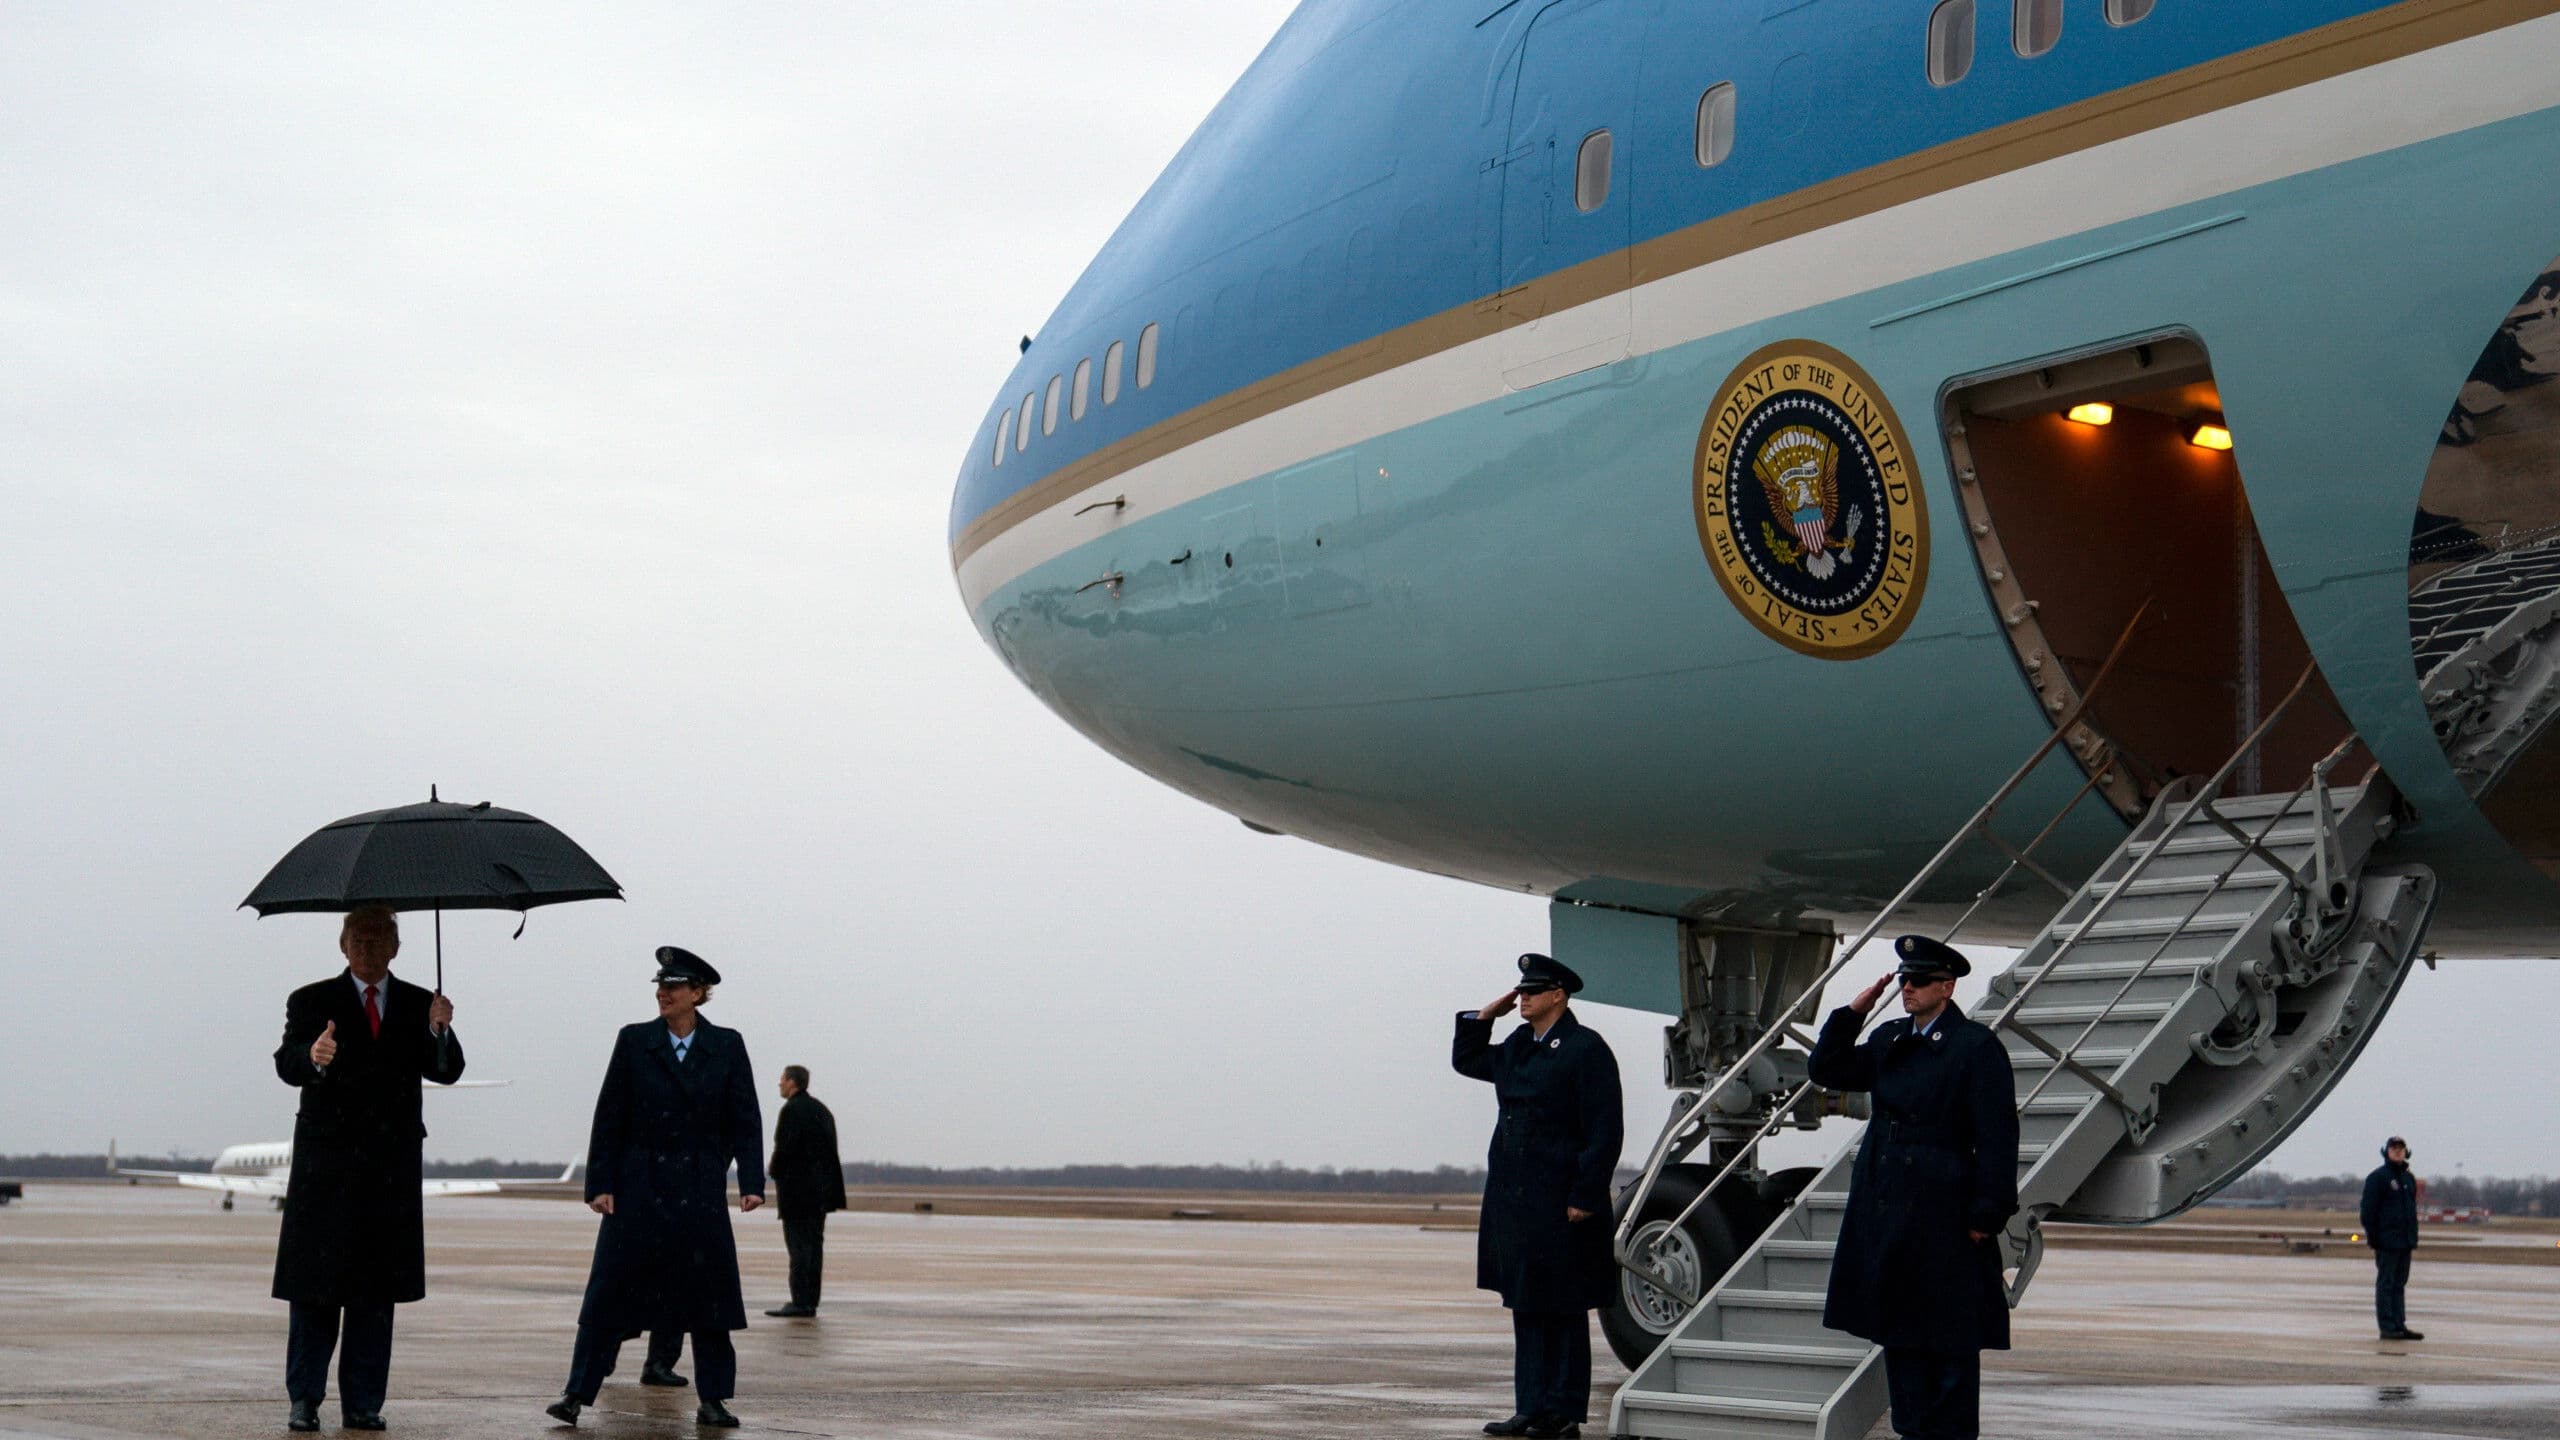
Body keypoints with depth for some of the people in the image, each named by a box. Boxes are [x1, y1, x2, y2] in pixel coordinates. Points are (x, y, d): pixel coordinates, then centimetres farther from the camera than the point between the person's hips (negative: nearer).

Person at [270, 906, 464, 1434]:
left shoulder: (419, 1005, 9)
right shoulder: (311, 1002, 3)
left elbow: (446, 1072, -3)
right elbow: (287, 1064, -13)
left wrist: (440, 1033, -24)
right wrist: (312, 1057, -36)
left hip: (391, 1170, 2)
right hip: (326, 1166, -2)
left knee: (376, 1293, 6)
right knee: (314, 1290, -1)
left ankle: (363, 1405, 11)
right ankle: (304, 1401, 6)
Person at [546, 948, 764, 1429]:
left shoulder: (726, 1046, 4)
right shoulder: (634, 1041, 2)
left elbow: (745, 1119, 3)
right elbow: (609, 1118, 2)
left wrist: (751, 1183, -7)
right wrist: (599, 1184, -4)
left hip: (700, 1190, 1)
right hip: (638, 1186, -1)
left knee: (709, 1291, 3)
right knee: (611, 1290, -2)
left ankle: (712, 1401, 11)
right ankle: (577, 1394, 2)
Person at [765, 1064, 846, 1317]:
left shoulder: (792, 1109, -11)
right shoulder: (823, 1110, 16)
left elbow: (785, 1147, -17)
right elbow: (830, 1150, 14)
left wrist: (775, 1173, 0)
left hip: (797, 1188, -8)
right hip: (821, 1189, 8)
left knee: (799, 1244, -9)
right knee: (814, 1244, 8)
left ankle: (800, 1303, -11)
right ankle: (810, 1302, 8)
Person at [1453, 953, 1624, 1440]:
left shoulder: (1586, 1049, -10)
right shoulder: (1517, 1047, 13)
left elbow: (1605, 1132, -13)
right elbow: (1465, 1060, 30)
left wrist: (1583, 1198, -17)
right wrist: (1485, 1015, 14)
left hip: (1560, 1203, -8)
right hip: (1513, 1199, 8)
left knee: (1563, 1309, 0)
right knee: (1525, 1307, 10)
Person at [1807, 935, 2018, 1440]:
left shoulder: (1977, 1047, -9)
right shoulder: (1890, 1040, 12)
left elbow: (1996, 1138, -11)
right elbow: (1825, 1071, 15)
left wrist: (1986, 1216, -15)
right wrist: (1853, 1013, 3)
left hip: (1943, 1216, -7)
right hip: (1884, 1210, 7)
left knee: (1949, 1336, 0)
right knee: (1898, 1331, 11)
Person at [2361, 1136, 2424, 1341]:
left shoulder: (2408, 1178, 15)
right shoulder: (2377, 1177, -6)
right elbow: (2368, 1210, -8)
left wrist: (2414, 1239, 16)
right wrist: (2373, 1237, -13)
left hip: (2405, 1242, 7)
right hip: (2386, 1241, -7)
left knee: (2400, 1284, 9)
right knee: (2386, 1284, -4)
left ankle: (2399, 1326, 12)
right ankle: (2387, 1327, -3)